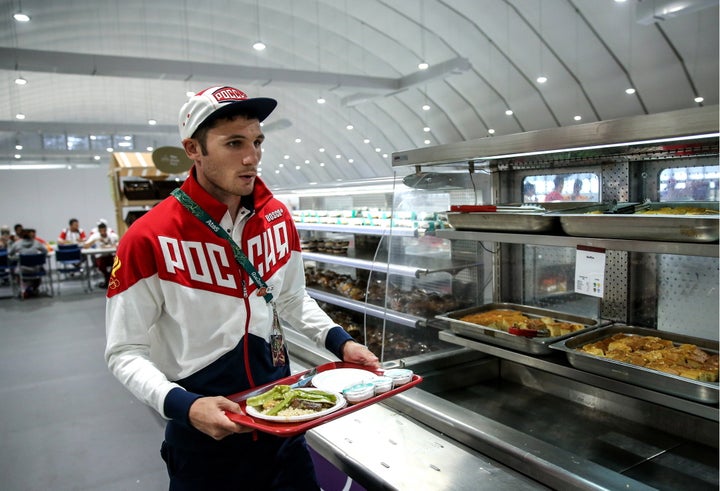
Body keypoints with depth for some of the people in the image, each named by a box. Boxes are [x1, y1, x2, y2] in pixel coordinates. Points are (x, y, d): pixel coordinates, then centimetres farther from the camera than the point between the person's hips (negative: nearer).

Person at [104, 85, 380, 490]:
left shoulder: (278, 218, -3)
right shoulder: (149, 240, -18)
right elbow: (126, 352, -12)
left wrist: (340, 342, -4)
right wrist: (184, 406, -27)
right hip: (204, 430, -4)